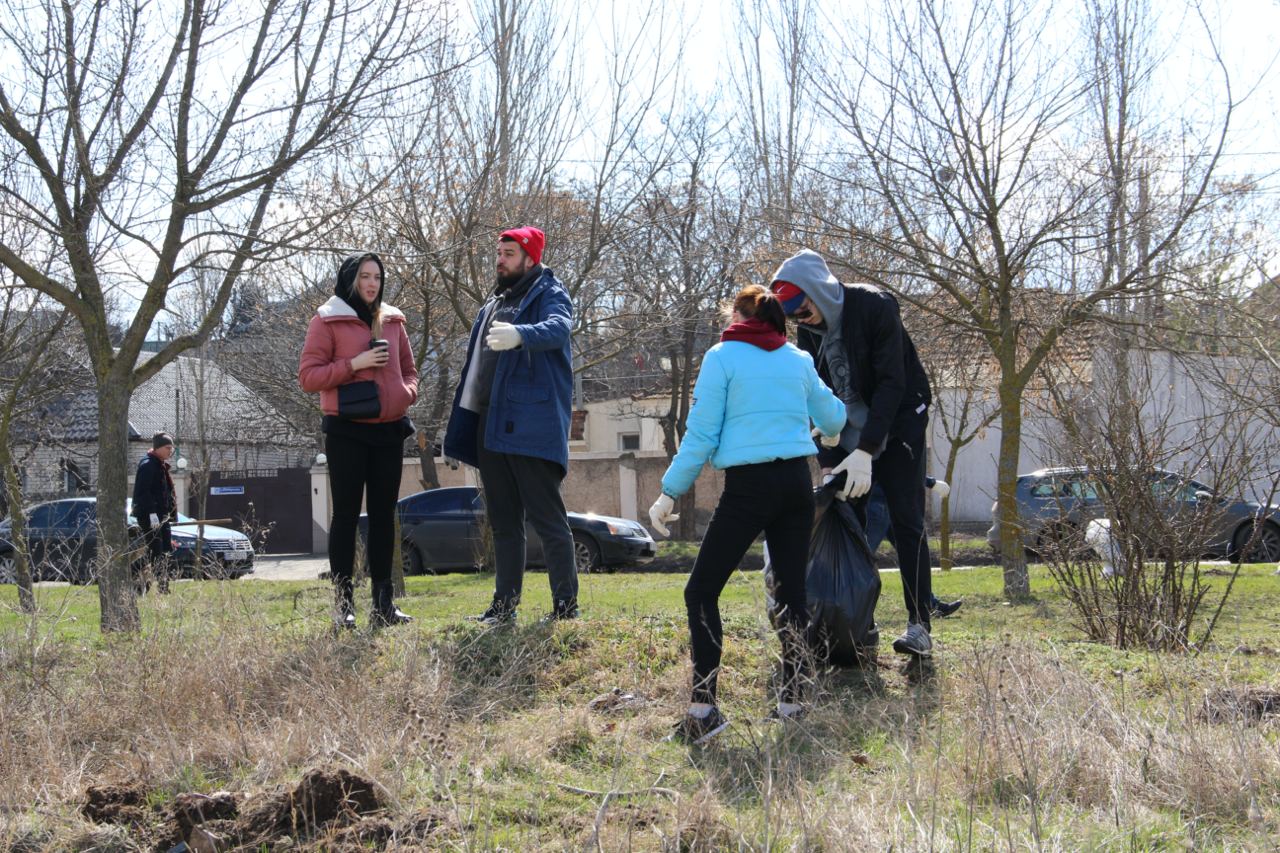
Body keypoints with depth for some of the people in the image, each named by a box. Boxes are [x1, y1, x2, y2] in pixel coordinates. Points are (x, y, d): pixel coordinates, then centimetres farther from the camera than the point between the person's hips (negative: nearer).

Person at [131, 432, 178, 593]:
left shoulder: (162, 465, 19)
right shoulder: (147, 465, -12)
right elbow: (142, 492, -20)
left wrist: (171, 515, 21)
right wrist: (151, 513, -26)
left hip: (162, 516, 10)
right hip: (150, 517, -10)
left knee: (166, 553, 11)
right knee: (155, 554, -11)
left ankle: (164, 588, 17)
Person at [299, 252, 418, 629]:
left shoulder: (392, 321, 14)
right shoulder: (327, 321, -1)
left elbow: (408, 369, 21)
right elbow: (308, 376, -6)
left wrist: (407, 393, -1)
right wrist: (355, 364, -16)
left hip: (389, 430, 5)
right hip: (346, 431, -5)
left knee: (383, 515, 7)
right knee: (346, 514, -2)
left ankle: (383, 602, 11)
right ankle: (343, 603, 1)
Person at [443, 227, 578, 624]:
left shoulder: (549, 294, -2)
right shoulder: (494, 303, 23)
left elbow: (557, 328, -26)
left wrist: (520, 335, -47)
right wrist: (462, 424, 21)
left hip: (531, 424, -8)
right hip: (489, 425, 8)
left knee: (547, 518, -6)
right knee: (503, 521, 12)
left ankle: (566, 604, -3)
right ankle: (505, 604, 18)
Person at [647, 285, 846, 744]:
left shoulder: (722, 357, 0)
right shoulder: (799, 359, 13)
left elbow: (701, 435, -4)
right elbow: (833, 420, 23)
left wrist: (669, 493, 2)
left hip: (748, 486, -5)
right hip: (797, 482, 5)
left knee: (701, 591, -1)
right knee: (792, 591, 13)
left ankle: (704, 708, -11)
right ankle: (792, 701, 15)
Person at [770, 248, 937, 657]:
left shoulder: (874, 307, -22)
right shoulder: (808, 331, -4)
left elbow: (892, 383, -26)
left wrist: (865, 451, -31)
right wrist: (830, 463, -14)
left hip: (898, 421, -5)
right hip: (849, 431, 5)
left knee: (906, 521, -11)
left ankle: (919, 626, -11)